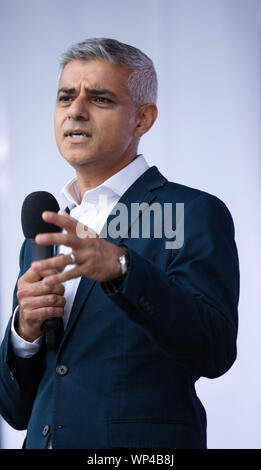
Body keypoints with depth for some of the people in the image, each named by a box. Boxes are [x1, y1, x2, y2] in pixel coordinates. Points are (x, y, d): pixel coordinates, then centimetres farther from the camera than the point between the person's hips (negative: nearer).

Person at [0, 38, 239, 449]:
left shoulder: (196, 214, -6)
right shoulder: (44, 240, 12)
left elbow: (214, 352, -20)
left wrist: (120, 267, -32)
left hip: (143, 448, -5)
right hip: (43, 441, 5)